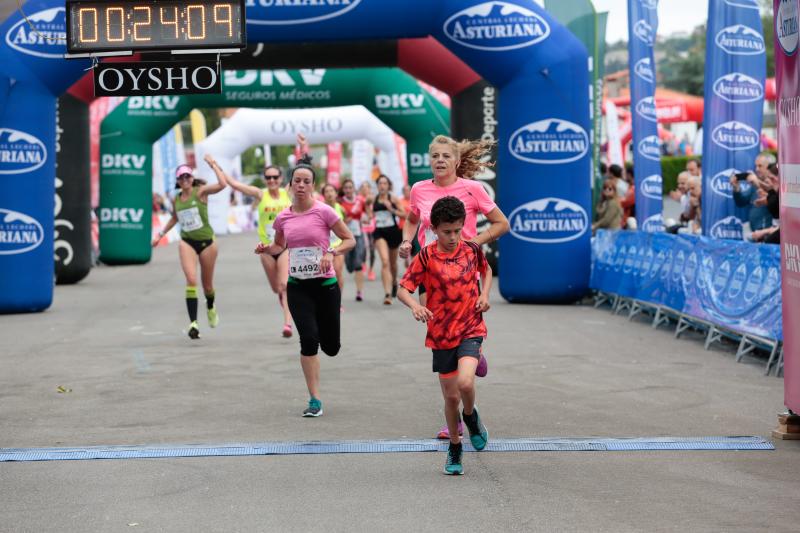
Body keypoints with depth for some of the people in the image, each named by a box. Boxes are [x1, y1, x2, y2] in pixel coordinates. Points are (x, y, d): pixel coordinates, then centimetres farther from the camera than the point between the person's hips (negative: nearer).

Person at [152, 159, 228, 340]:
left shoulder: (200, 192, -8)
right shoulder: (176, 200, 4)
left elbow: (222, 184, -26)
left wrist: (214, 165, -17)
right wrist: (161, 233, 25)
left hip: (207, 242, -2)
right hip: (187, 242, 2)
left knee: (207, 284, 13)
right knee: (191, 280, -20)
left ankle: (210, 308, 47)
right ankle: (193, 323, -23)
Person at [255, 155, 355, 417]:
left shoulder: (324, 211, -8)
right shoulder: (283, 217, 2)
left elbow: (350, 239, -2)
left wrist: (331, 253, -19)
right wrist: (266, 249, -1)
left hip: (325, 284, -1)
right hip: (297, 286, 2)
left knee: (331, 347, 5)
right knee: (309, 339, -13)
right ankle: (315, 400, -4)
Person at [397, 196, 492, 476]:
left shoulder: (472, 250, -2)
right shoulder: (426, 256, -9)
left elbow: (486, 269, 19)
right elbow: (403, 289, -11)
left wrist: (484, 294, 2)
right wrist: (415, 305, -32)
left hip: (471, 329, 0)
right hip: (441, 334, 0)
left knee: (465, 382, -23)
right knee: (451, 397, 5)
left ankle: (471, 416, 11)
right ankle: (454, 449, 27)